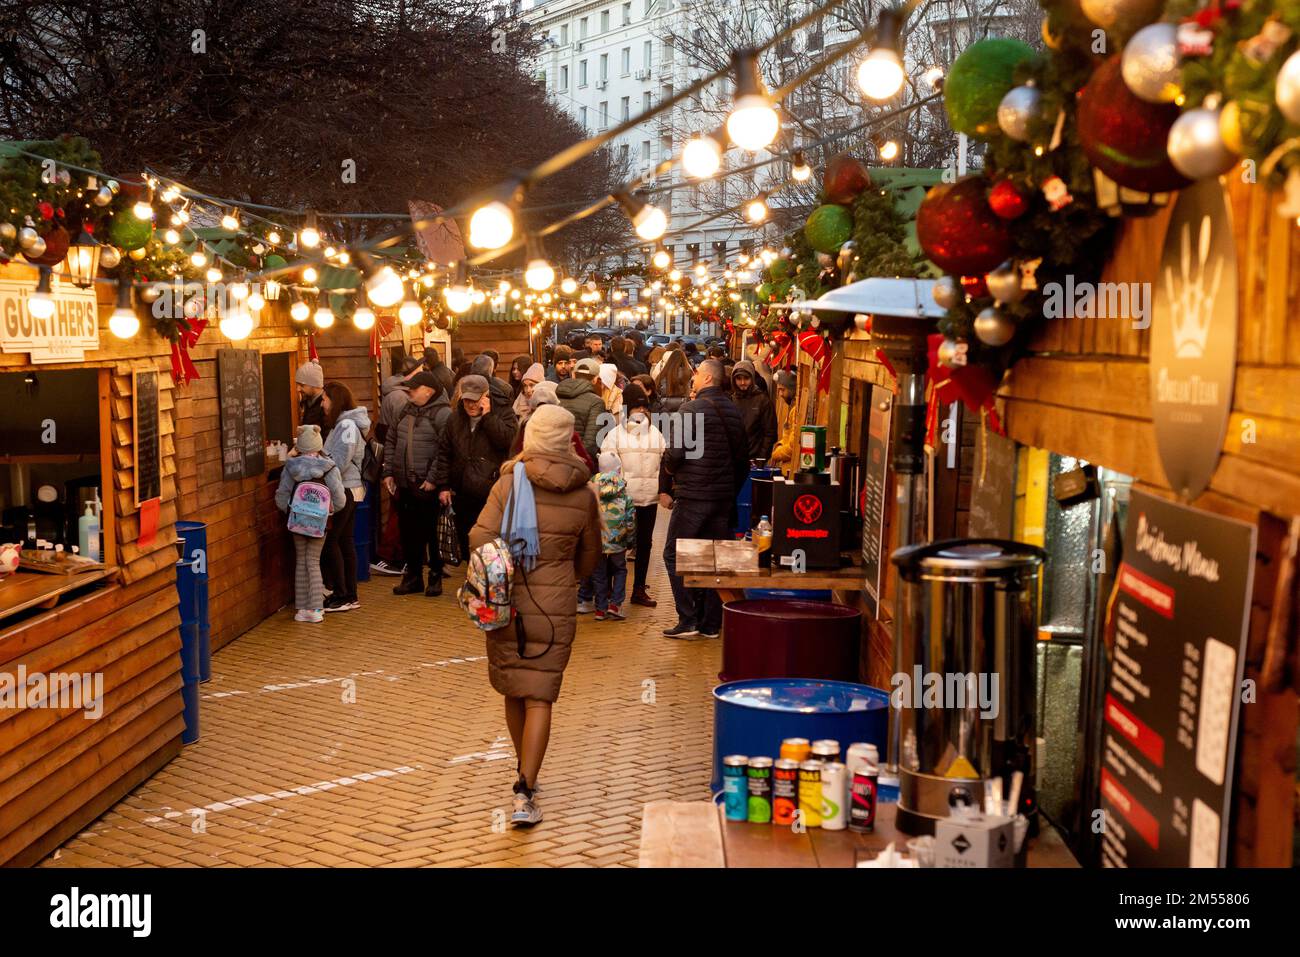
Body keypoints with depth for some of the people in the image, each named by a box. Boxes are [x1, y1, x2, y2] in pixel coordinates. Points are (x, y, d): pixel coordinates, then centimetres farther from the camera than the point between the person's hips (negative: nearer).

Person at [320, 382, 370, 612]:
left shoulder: (347, 425, -16)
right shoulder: (343, 423, 15)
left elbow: (340, 462, -21)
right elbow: (334, 457, 12)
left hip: (345, 490, -10)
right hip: (349, 490, 10)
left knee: (329, 541, -5)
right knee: (345, 541, 12)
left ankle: (340, 595, -2)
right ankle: (350, 595, 16)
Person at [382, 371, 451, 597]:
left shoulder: (442, 413, -11)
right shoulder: (407, 410, 13)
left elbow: (445, 450, -17)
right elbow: (391, 441, 17)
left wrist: (434, 479, -19)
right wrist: (388, 472, 10)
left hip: (427, 486, -7)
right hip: (404, 484, 7)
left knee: (431, 533, 0)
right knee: (407, 531, 12)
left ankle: (435, 577, 13)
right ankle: (413, 577, 23)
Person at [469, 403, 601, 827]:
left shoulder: (510, 483, -6)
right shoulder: (583, 495, 0)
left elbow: (480, 538, -12)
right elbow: (590, 557, 12)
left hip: (508, 600, 0)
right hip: (556, 605, 0)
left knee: (513, 691, 17)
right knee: (540, 697, -1)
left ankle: (525, 773, 33)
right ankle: (524, 794, -11)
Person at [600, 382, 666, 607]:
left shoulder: (656, 434, 11)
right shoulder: (615, 434, -2)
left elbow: (666, 463, 14)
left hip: (649, 498, 4)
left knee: (644, 542, 11)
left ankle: (639, 589, 21)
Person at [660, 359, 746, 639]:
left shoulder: (693, 409, -13)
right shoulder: (733, 411, 10)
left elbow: (675, 452, -17)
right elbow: (741, 458, 14)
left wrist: (668, 466, 5)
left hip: (693, 495, -7)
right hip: (724, 496, 7)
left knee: (674, 554, 3)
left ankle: (688, 621, -2)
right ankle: (711, 624, 14)